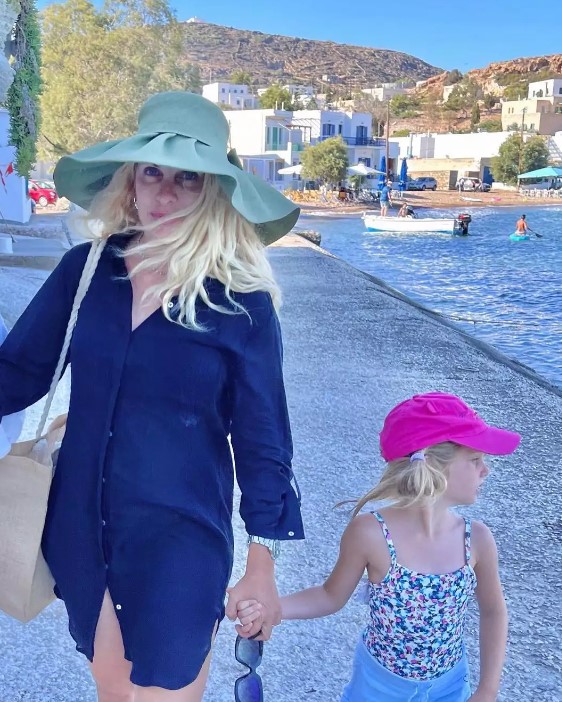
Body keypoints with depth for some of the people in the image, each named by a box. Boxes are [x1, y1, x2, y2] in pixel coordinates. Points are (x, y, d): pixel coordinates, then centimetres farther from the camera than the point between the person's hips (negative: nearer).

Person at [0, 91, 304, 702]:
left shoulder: (241, 301, -12)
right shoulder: (84, 270, -4)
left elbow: (261, 439, -7)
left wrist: (262, 567, -4)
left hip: (181, 538, -3)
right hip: (80, 532, 4)